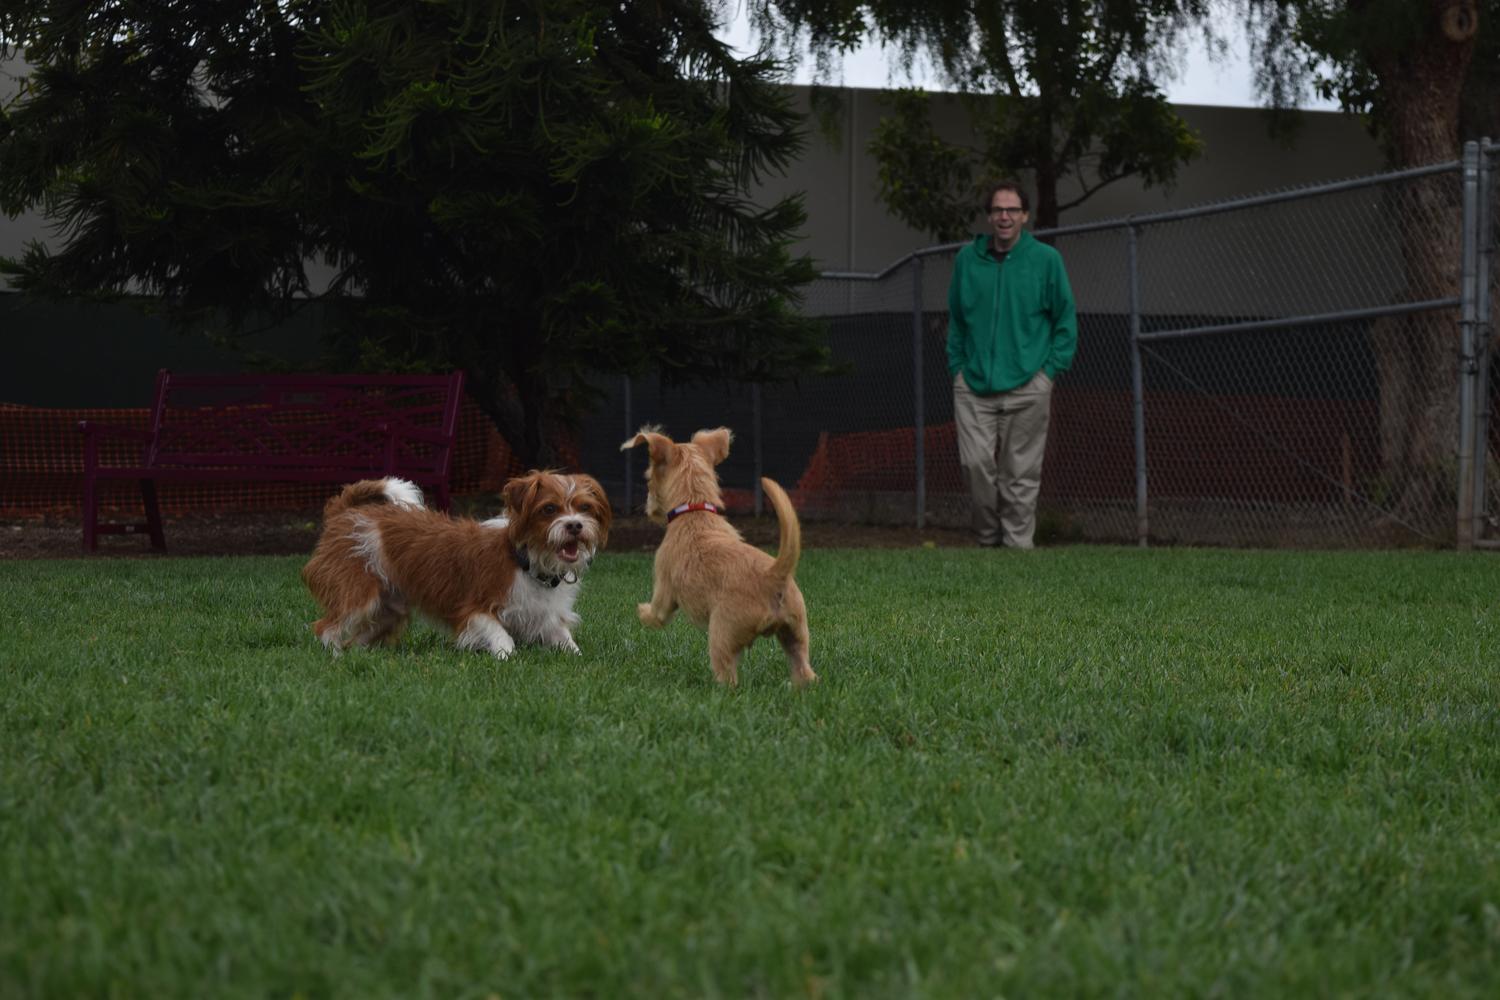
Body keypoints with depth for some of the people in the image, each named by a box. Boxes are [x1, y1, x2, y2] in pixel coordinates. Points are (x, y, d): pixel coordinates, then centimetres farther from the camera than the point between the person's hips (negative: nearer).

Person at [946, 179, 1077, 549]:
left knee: (1021, 472, 1)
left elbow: (1066, 319, 6)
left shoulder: (1045, 259, 1)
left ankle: (1018, 543, 10)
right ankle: (988, 537, 11)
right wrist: (957, 367, 10)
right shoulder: (967, 259, 7)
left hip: (1027, 387, -2)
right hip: (974, 385, 2)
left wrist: (1051, 369, -1)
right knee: (975, 462, -7)